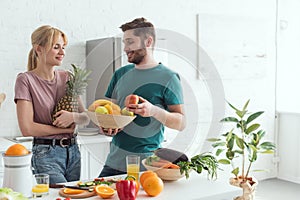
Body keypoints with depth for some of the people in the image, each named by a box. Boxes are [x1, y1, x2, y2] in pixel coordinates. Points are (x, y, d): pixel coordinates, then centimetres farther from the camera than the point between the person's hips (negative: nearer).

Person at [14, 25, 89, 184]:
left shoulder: (67, 78, 8)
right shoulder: (26, 80, -7)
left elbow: (85, 118, 9)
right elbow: (27, 128, -13)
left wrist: (73, 117, -13)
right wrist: (66, 129, -7)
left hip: (73, 150, 5)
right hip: (46, 153, -5)